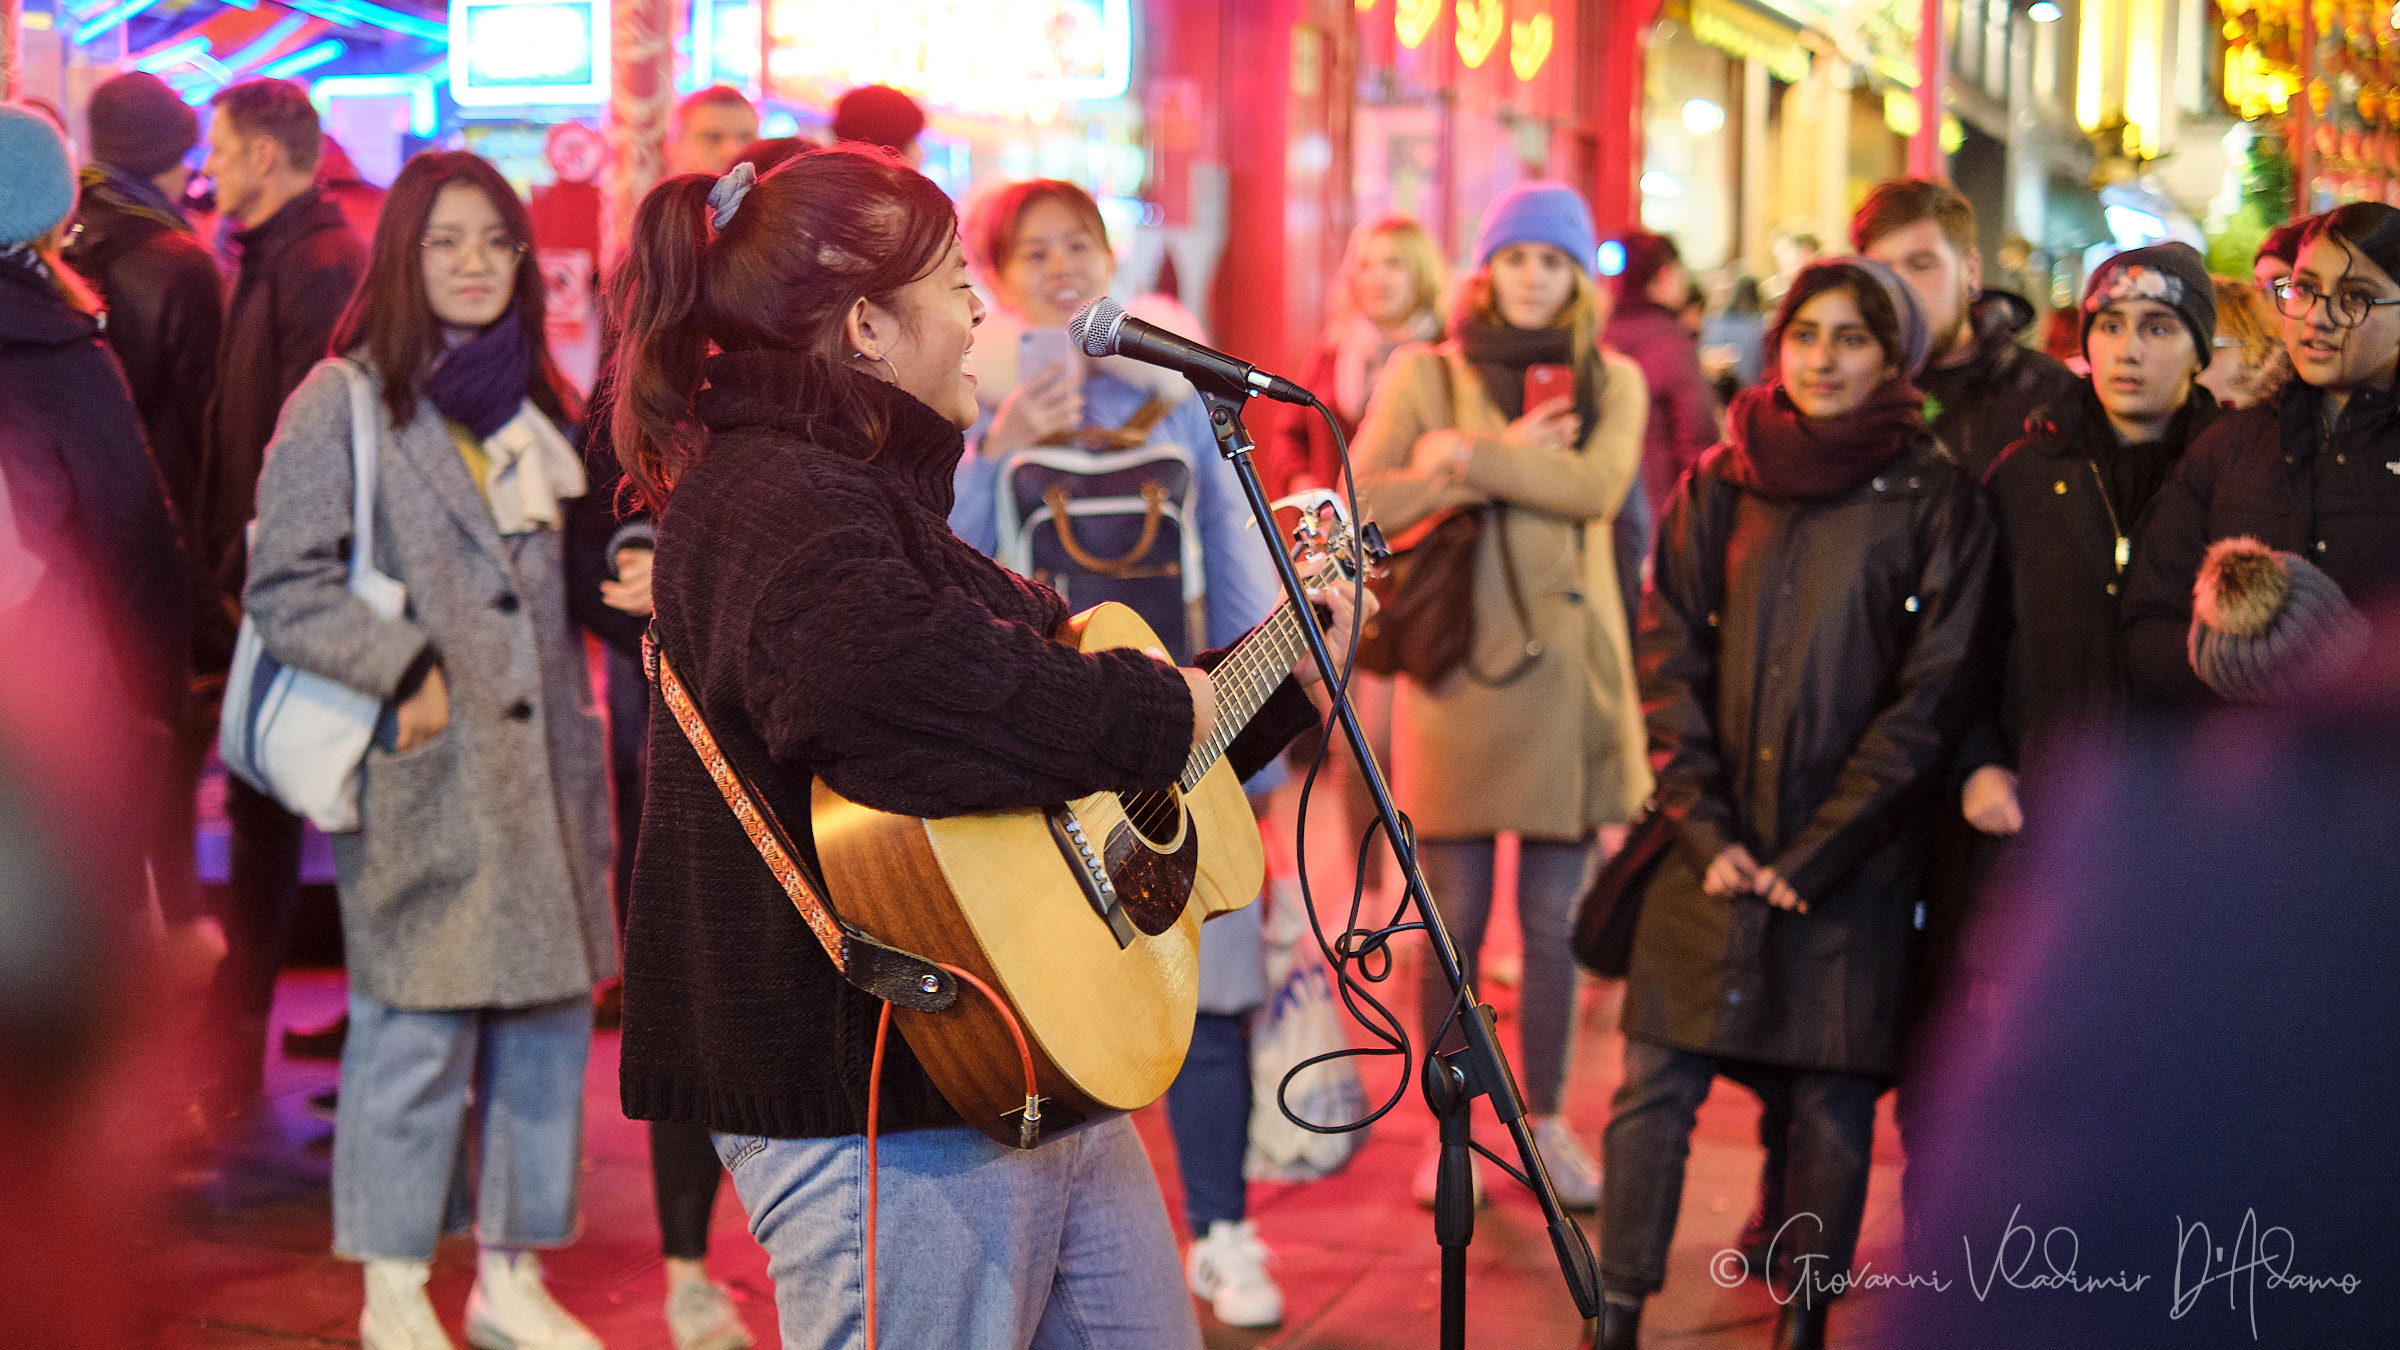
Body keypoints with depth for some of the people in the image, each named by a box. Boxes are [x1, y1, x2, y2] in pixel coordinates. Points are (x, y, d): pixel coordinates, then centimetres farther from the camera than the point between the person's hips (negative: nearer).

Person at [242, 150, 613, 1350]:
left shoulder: (532, 397, 16)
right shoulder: (345, 401, -4)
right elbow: (283, 586, -9)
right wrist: (408, 669, -16)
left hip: (540, 759, 6)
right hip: (420, 776, -6)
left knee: (548, 1018, 7)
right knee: (414, 1034, -1)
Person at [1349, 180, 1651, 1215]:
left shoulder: (1613, 383, 11)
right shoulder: (1426, 374, 7)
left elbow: (1598, 487, -10)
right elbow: (1362, 504, -7)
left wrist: (1468, 455, -13)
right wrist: (1513, 457, -11)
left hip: (1568, 668, 1)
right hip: (1458, 665, -1)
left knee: (1554, 921, 8)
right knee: (1455, 920, 2)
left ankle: (1547, 1121, 22)